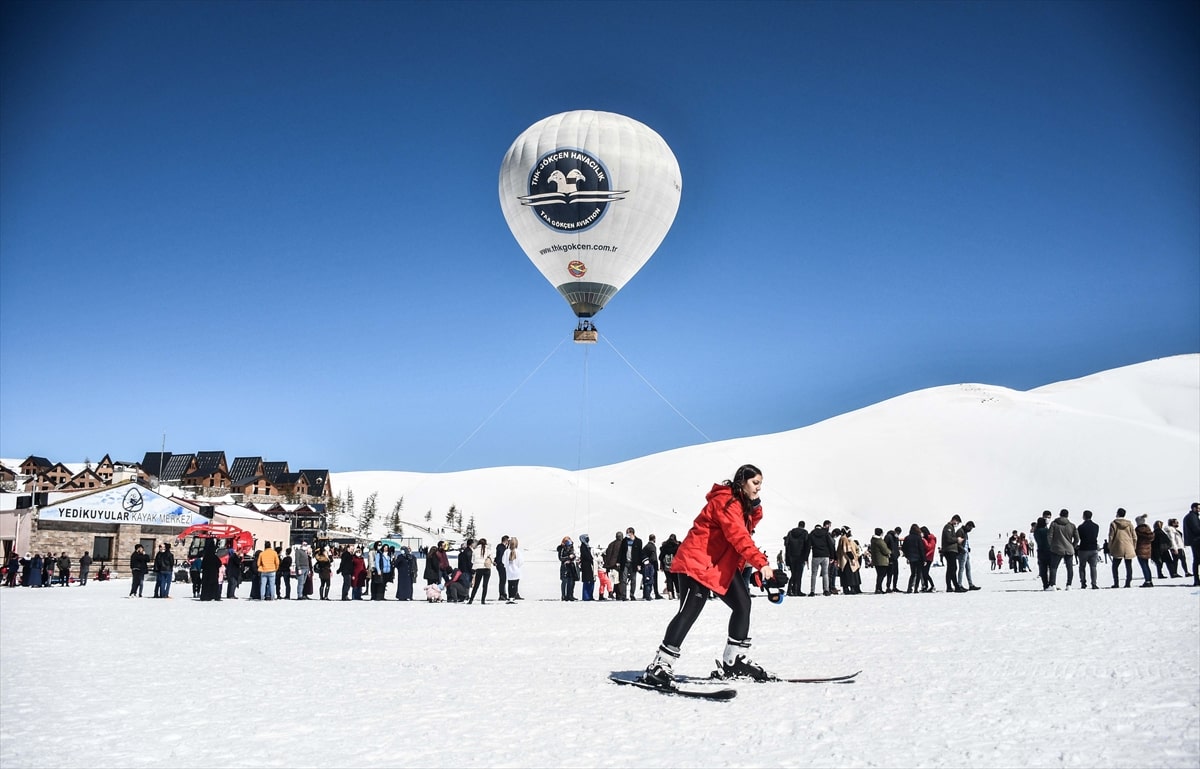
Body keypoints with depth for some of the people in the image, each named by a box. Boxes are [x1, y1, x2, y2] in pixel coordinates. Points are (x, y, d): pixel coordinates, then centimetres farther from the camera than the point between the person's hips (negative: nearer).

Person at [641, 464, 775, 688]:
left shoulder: (744, 506, 17)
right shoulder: (726, 501, -18)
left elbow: (744, 535, 7)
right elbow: (738, 536, -30)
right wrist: (761, 562, -38)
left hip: (723, 565, 10)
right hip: (697, 561, -10)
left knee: (742, 603, 5)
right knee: (689, 611, -14)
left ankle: (734, 661, 14)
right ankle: (659, 666, -12)